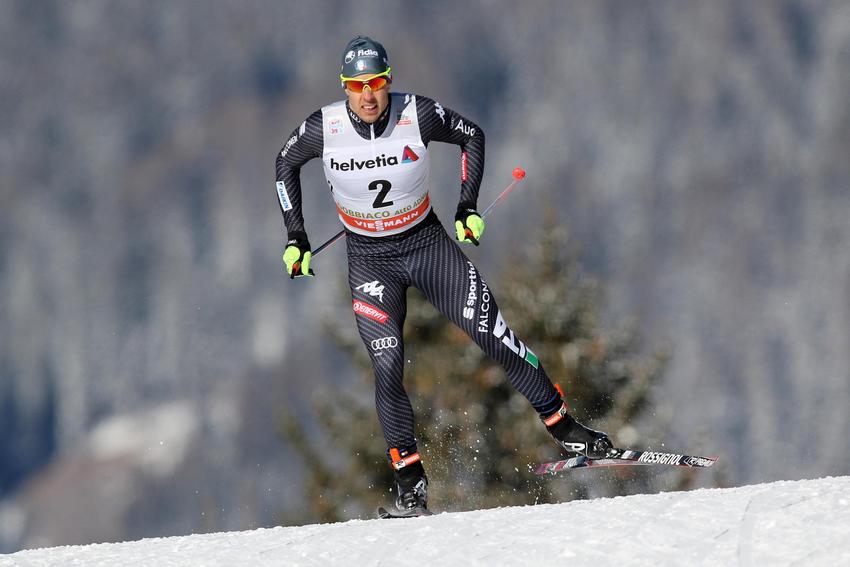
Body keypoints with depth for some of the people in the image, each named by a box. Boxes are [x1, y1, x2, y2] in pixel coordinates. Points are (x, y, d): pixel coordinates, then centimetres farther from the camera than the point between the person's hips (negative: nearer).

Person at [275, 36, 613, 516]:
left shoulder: (418, 115, -19)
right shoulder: (324, 129, -17)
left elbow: (472, 135, 0)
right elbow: (286, 165, 4)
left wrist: (468, 206, -5)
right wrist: (296, 237, 1)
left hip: (427, 242, 0)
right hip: (370, 260, 0)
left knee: (492, 333, -6)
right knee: (388, 365, -15)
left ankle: (562, 426, 8)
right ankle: (409, 476, -3)